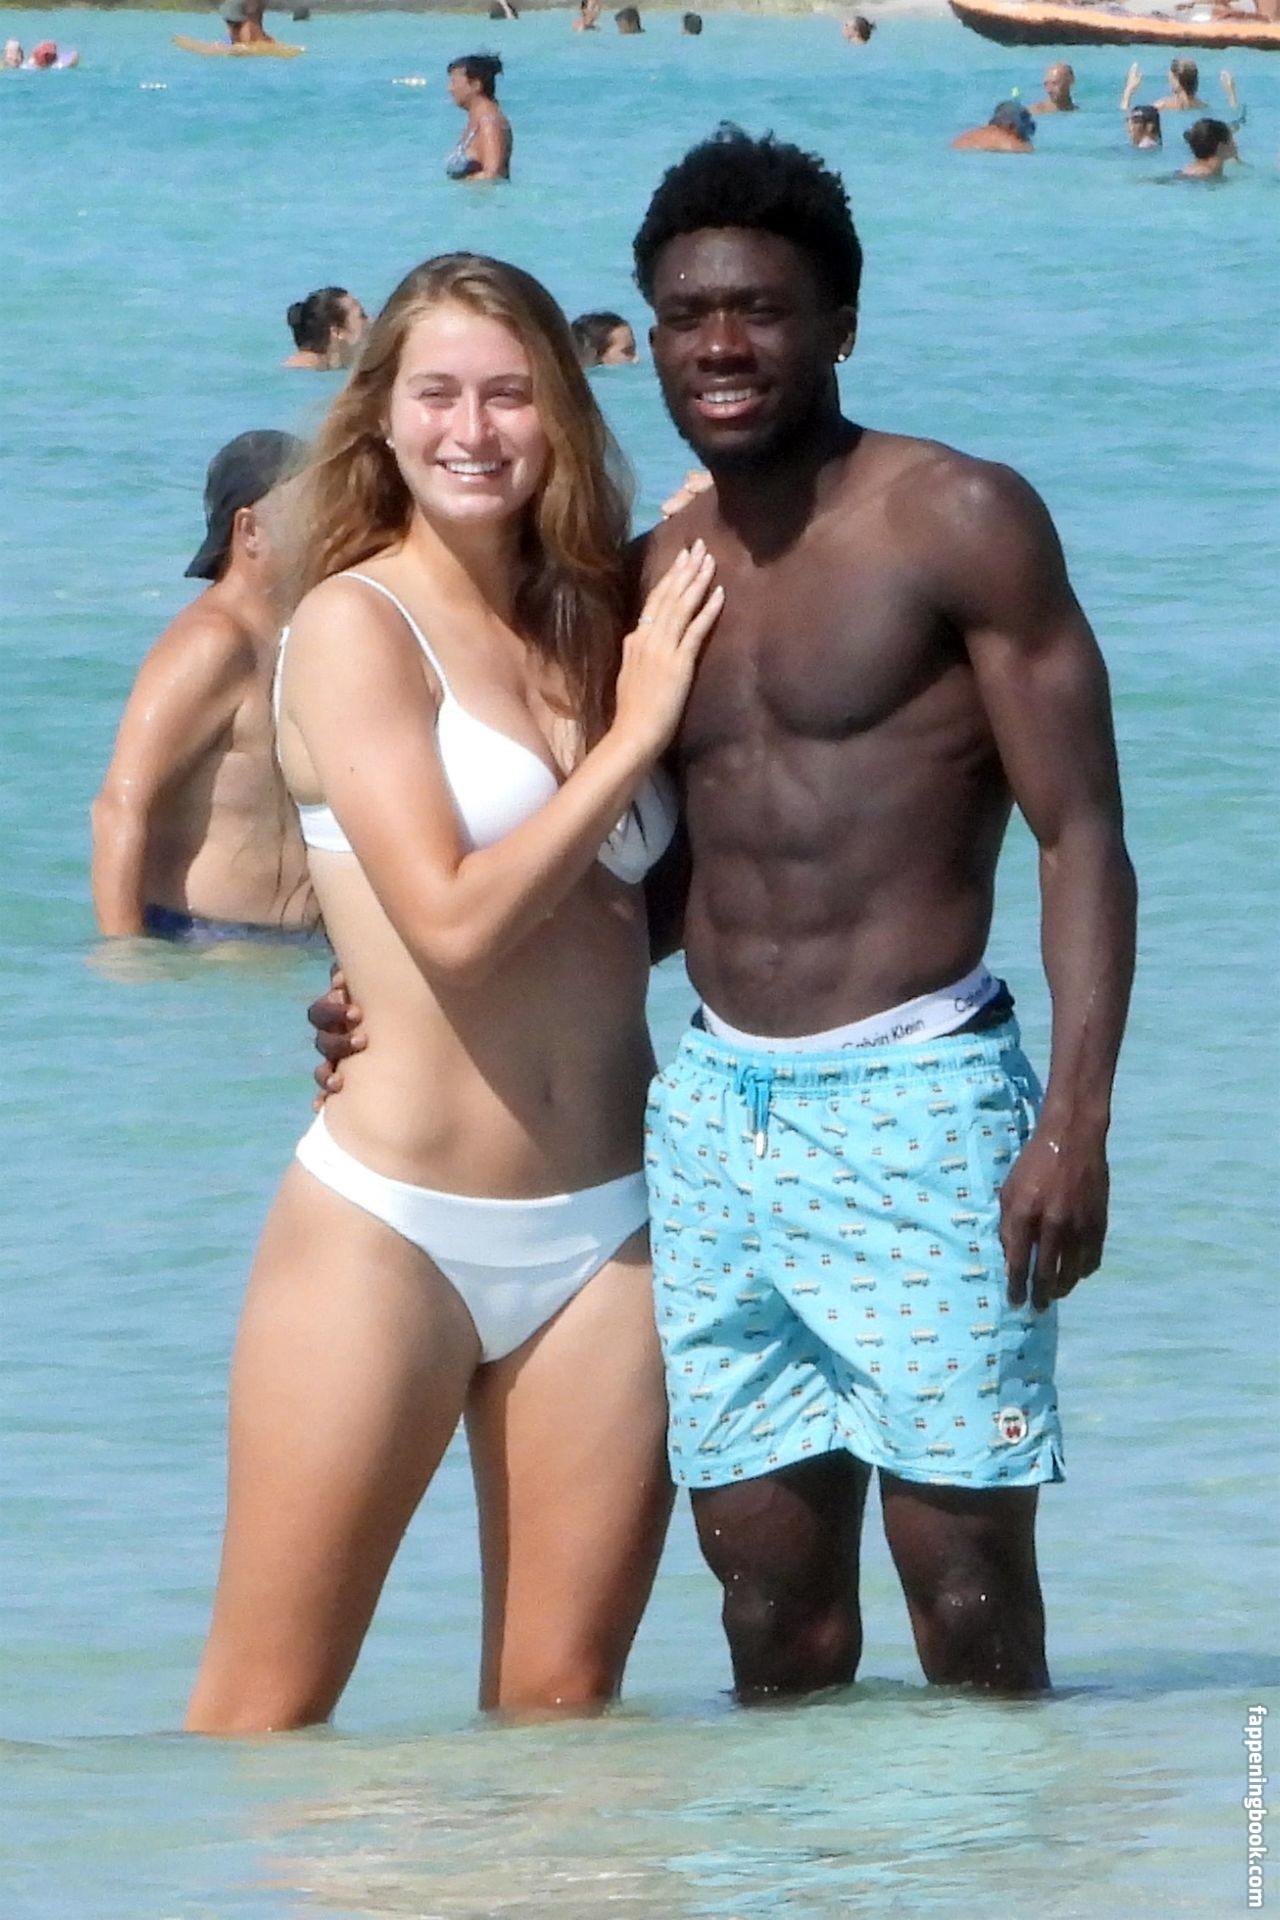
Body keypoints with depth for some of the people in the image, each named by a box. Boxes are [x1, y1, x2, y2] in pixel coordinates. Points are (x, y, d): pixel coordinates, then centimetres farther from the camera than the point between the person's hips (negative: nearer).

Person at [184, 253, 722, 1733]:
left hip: (602, 1233, 5)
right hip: (391, 1224, -5)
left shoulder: (592, 626, 12)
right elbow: (455, 914, -15)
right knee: (264, 1723, -2)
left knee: (561, 1715, 5)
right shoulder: (354, 624, -6)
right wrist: (636, 730, -7)